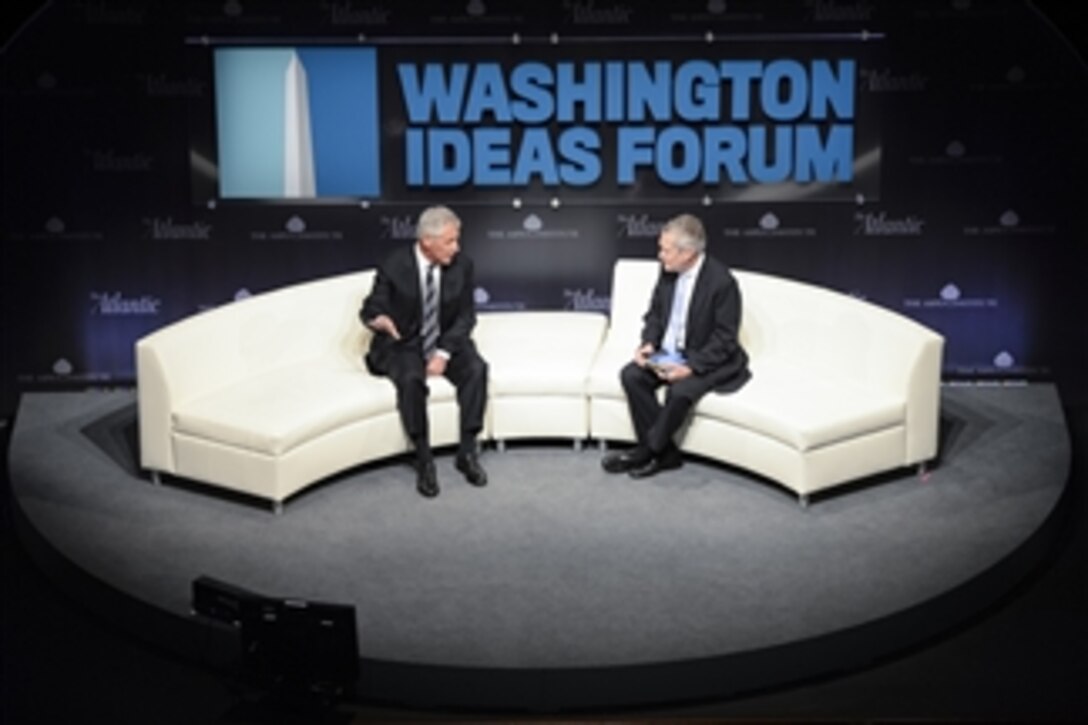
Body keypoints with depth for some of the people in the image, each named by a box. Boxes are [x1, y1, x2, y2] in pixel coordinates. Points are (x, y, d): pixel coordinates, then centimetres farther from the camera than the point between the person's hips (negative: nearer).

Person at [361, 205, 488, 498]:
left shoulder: (462, 265, -6)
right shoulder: (394, 267, -14)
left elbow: (466, 316, -3)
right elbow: (370, 310, -7)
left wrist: (444, 353, -17)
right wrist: (378, 319, -34)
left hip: (446, 341, 3)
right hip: (403, 345, -3)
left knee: (476, 369, -26)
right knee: (411, 380, -34)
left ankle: (467, 452, -13)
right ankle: (424, 460, -19)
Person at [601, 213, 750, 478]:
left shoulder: (722, 282, -21)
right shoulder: (668, 271, -1)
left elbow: (724, 340, -18)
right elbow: (655, 314, 11)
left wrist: (690, 367, -27)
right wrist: (648, 344, -8)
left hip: (706, 360, -6)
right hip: (668, 353, 7)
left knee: (680, 391, -33)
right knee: (631, 375, -17)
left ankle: (649, 451, -8)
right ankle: (665, 452, -11)